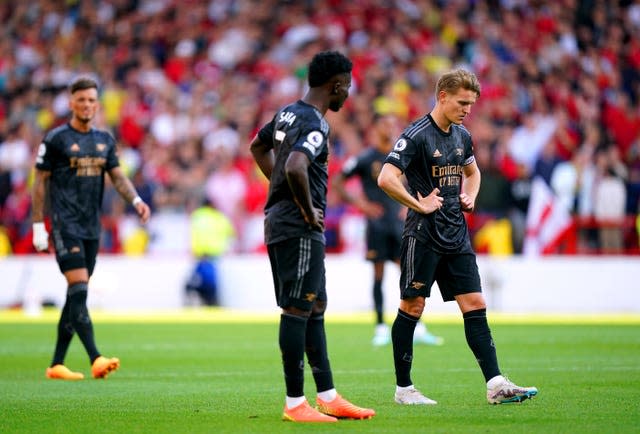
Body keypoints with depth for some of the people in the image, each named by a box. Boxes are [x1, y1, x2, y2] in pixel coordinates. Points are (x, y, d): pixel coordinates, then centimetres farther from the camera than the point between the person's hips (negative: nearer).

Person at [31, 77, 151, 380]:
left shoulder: (104, 140, 12)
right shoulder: (56, 138, -4)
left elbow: (118, 176, 11)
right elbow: (40, 182, -2)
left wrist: (136, 200, -8)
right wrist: (38, 226, -5)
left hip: (92, 227, 6)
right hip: (65, 225, -6)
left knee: (77, 295, 7)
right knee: (79, 290, -16)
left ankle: (57, 364, 13)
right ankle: (95, 359, -25)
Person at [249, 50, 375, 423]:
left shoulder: (288, 113, 12)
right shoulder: (315, 124, -18)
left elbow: (258, 147, 29)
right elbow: (295, 167, -34)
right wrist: (308, 210, -20)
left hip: (279, 221, 10)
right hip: (300, 229, -10)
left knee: (315, 309, 14)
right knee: (298, 311, -5)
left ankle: (328, 397, 18)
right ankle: (295, 403, -1)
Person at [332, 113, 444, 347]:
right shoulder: (365, 158, -5)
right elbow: (337, 182, -3)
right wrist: (359, 203, -11)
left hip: (399, 223, 4)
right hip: (377, 224, -4)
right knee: (378, 275, -1)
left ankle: (417, 329, 2)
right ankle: (381, 328, 6)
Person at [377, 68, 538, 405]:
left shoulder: (462, 136, 12)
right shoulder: (417, 135, -12)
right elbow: (386, 178, -21)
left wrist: (470, 197, 12)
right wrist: (420, 205, -16)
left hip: (456, 235, 7)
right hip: (423, 235, -7)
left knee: (475, 306, 0)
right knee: (412, 307, 0)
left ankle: (495, 384, -3)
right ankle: (403, 388, 9)